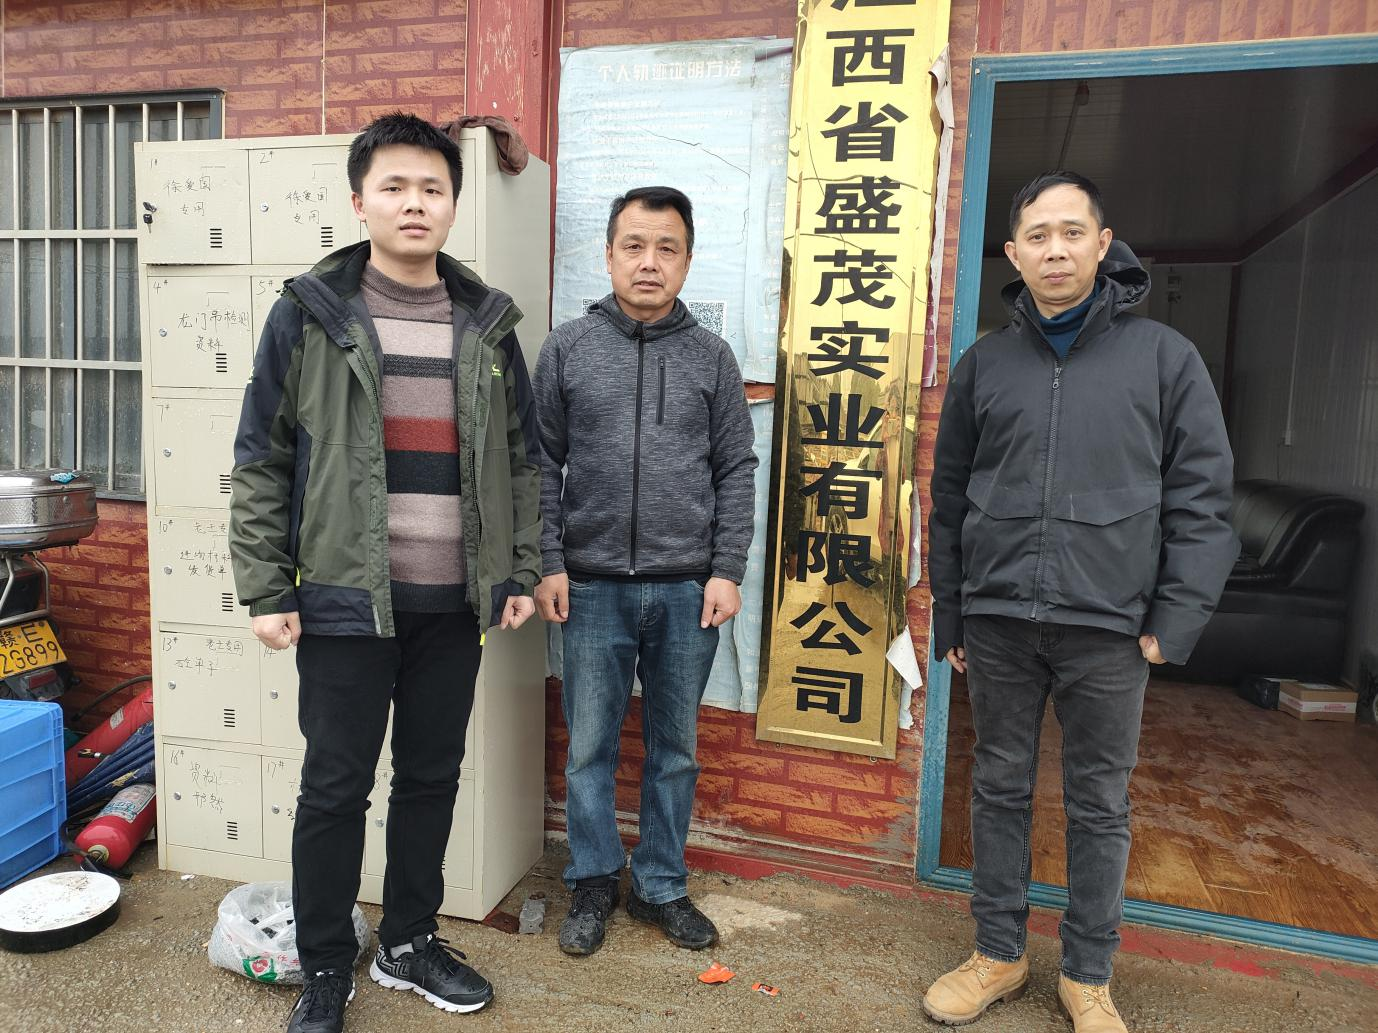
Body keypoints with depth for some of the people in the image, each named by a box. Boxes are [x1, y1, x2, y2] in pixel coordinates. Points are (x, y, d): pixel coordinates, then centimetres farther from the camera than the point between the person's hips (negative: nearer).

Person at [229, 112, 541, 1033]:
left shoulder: (488, 324, 7)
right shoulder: (309, 315, -1)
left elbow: (522, 461, 11)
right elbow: (261, 462, -1)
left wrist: (522, 573, 6)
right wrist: (264, 590, -5)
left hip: (455, 604, 3)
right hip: (345, 600, -3)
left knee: (432, 777, 15)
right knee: (336, 786, 8)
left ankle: (410, 941, 35)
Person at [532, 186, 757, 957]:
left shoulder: (712, 356, 5)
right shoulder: (568, 347, 4)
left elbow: (737, 471, 4)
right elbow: (544, 463, 2)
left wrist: (727, 571, -3)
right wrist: (548, 563, -4)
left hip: (688, 589, 1)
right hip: (593, 585, 0)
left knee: (676, 750, 13)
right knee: (590, 748, 10)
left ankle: (662, 886, 30)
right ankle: (595, 884, 29)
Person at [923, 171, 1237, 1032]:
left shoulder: (1164, 356, 1)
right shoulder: (985, 363, 7)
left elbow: (1201, 499, 0)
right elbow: (950, 500, 9)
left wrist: (1175, 620, -6)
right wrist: (950, 617, 7)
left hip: (1109, 625, -1)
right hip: (998, 621, 2)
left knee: (1100, 806, 10)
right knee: (1001, 790, 12)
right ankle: (1000, 954, 29)